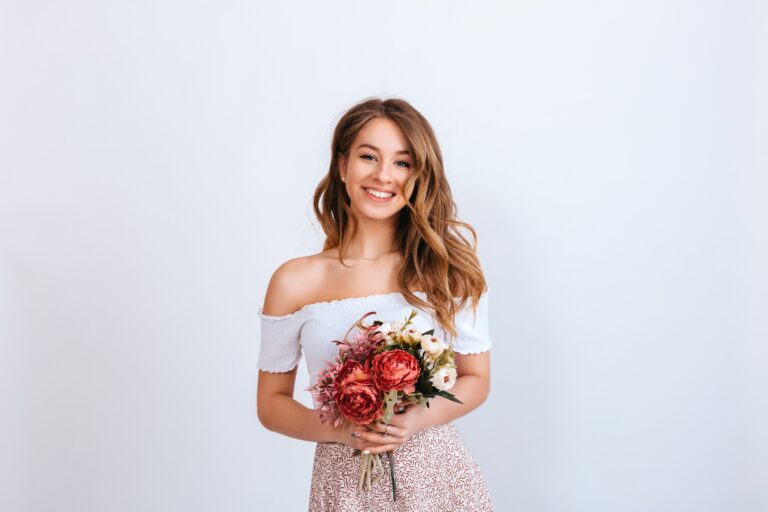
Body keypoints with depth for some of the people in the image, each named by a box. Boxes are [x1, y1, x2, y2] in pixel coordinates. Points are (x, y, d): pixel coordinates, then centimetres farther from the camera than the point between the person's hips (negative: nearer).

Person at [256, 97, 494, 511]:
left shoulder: (448, 266, -5)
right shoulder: (294, 282, -7)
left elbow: (477, 379, 2)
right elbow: (271, 403, 1)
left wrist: (418, 419, -15)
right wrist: (334, 429, -17)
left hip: (439, 475, 1)